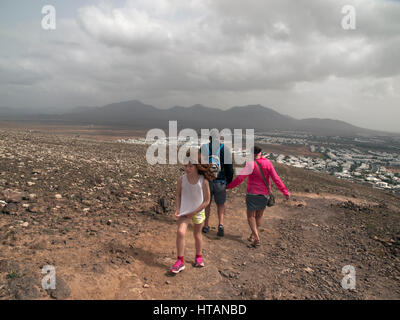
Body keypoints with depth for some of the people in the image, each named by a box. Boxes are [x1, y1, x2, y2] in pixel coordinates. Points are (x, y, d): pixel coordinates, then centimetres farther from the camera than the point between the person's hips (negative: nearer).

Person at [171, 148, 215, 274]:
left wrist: (194, 212, -13)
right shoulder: (181, 179, -12)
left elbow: (206, 201, -12)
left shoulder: (203, 181, -19)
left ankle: (199, 257, 40)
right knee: (180, 232, -16)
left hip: (198, 212, -1)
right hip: (184, 211, 1)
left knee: (197, 234, 15)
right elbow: (178, 195, 3)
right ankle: (180, 261, -1)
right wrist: (178, 209, -8)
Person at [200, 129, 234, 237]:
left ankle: (206, 226, 27)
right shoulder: (226, 149, -2)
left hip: (206, 181, 0)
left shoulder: (203, 148, -2)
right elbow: (229, 167, -1)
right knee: (220, 204, 17)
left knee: (207, 203, 17)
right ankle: (221, 224, 1)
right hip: (220, 181, 0)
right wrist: (229, 181, 11)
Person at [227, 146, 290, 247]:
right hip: (264, 194, 4)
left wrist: (229, 186, -3)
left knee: (251, 216, 9)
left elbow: (240, 178, -15)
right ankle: (253, 235, 33)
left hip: (252, 194, -4)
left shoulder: (251, 164, -15)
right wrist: (285, 192, -3)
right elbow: (276, 179, -7)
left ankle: (257, 239, -1)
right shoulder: (268, 163, -5)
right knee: (259, 216, 20)